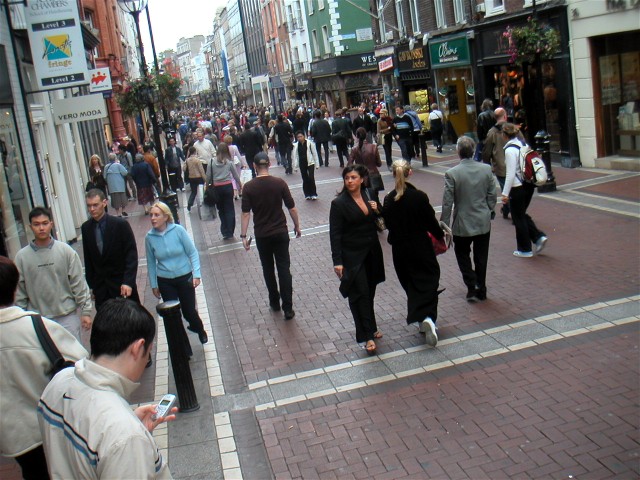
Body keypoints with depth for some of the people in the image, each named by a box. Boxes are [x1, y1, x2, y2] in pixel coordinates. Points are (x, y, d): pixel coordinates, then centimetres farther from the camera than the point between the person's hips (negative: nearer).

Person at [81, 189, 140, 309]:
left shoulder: (120, 224, -10)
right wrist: (91, 284, 9)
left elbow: (132, 255, -11)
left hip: (122, 283, -3)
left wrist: (128, 282, -19)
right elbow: (88, 258, 9)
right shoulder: (86, 227, 3)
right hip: (99, 285, 3)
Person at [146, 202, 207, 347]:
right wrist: (153, 285, 6)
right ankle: (185, 348, 20)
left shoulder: (178, 230, -14)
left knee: (189, 312, 5)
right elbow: (151, 263, 3)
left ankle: (200, 329, 40)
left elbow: (192, 252, -8)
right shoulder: (149, 237, -8)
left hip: (185, 277, -2)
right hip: (165, 282, 2)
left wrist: (196, 274, -14)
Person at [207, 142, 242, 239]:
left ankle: (225, 232, 12)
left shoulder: (212, 162, -3)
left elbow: (208, 177, -1)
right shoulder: (229, 162, -3)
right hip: (228, 186, -1)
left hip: (217, 188, 1)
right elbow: (236, 175, 2)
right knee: (229, 209, 6)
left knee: (221, 210, 11)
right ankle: (230, 232, 4)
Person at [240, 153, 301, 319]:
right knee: (284, 269, 2)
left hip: (261, 235, 0)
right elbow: (292, 208, -5)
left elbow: (246, 213, -9)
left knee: (268, 269, 16)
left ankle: (274, 302, 26)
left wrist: (243, 235, -4)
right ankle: (288, 308, -1)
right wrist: (297, 226, 9)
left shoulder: (249, 187, -8)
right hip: (281, 232, 0)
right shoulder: (280, 183, -8)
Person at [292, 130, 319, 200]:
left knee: (311, 178, -12)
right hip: (302, 164, 3)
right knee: (305, 179, 9)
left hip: (310, 163, -3)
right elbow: (294, 156, 3)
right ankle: (307, 194, 20)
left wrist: (317, 164, -1)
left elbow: (315, 154, -2)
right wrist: (295, 167, 2)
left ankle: (313, 194, -1)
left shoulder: (310, 143, -8)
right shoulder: (296, 145, -1)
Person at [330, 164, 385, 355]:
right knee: (360, 293, -7)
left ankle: (370, 328, 28)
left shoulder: (368, 197, 6)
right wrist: (337, 261, -18)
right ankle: (367, 336, -3)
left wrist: (377, 210, -4)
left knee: (369, 292, 13)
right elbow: (335, 234, -13)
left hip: (371, 252, 5)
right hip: (352, 256, -5)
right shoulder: (339, 203, -12)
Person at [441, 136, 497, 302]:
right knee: (481, 258, 16)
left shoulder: (451, 174, -17)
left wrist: (445, 224, -4)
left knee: (462, 255, 17)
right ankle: (481, 290, 25)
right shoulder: (487, 169, -6)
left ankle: (472, 288, 7)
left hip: (463, 224, -3)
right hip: (484, 222, 3)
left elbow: (447, 202, -13)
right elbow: (492, 196, 1)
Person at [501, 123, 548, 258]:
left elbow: (511, 174, -20)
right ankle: (539, 237, 11)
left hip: (518, 187, -8)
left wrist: (505, 193, -16)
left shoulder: (510, 150, -18)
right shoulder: (523, 144, 6)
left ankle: (525, 249, 15)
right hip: (529, 185, 8)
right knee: (522, 214, 22)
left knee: (518, 217, 6)